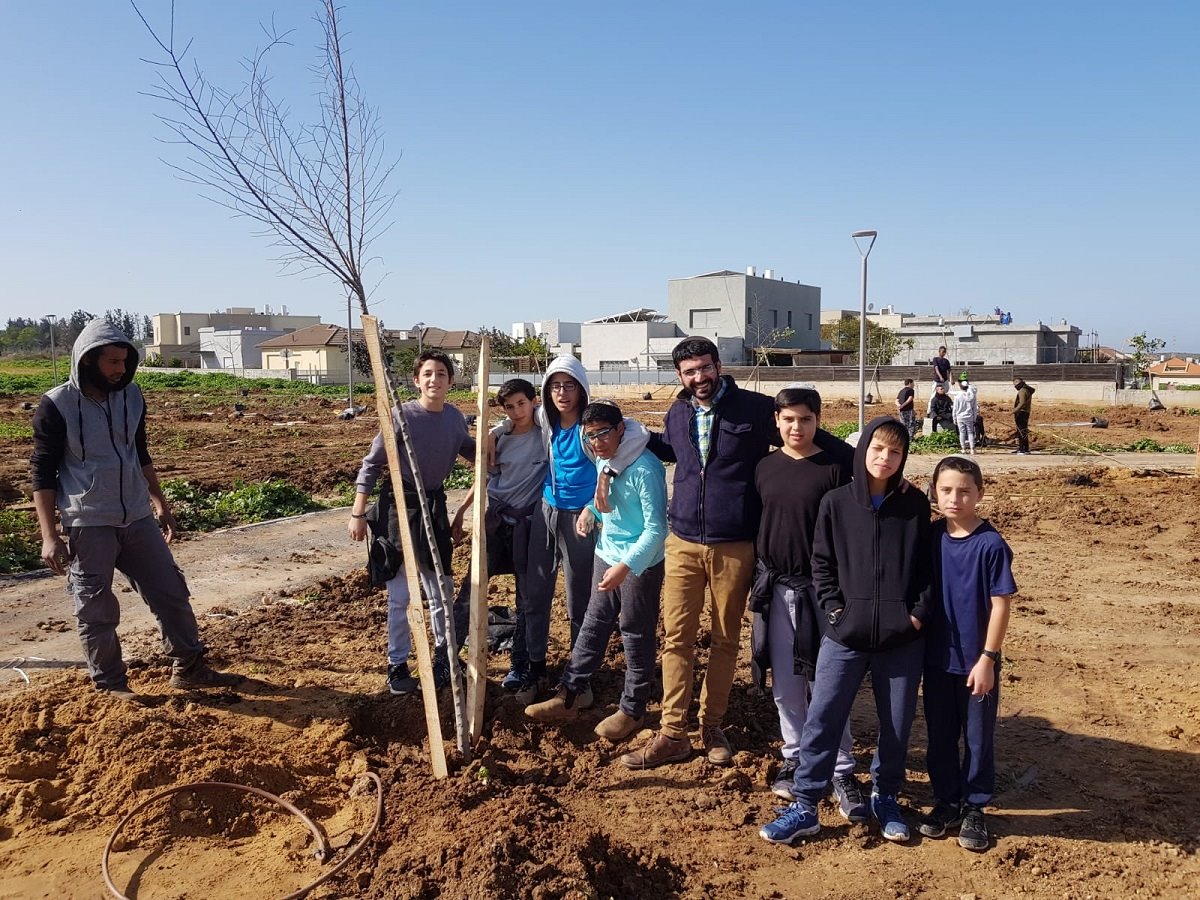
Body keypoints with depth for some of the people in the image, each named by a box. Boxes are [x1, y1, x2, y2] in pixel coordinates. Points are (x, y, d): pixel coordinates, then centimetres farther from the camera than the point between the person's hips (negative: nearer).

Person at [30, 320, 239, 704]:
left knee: (171, 591, 8)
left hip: (138, 518, 5)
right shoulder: (57, 406, -11)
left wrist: (161, 506, 18)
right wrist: (50, 535, -13)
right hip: (87, 525, -5)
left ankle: (189, 667, 21)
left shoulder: (131, 395, 4)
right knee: (96, 609, 5)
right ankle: (111, 684, 22)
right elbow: (43, 474, -8)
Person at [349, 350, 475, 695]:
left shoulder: (455, 417, -1)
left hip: (434, 506, 5)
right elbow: (372, 464, -9)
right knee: (400, 594, 2)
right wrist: (358, 513, -10)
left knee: (441, 589, 15)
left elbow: (470, 451, 17)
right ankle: (397, 665, 19)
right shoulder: (400, 415, -15)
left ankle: (444, 657, 33)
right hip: (400, 506, -5)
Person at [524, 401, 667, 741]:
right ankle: (570, 696, 26)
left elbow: (656, 528, -24)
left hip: (639, 564, -8)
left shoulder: (645, 468, -23)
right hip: (606, 555, 8)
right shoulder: (603, 460, 2)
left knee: (637, 636, 6)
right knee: (593, 626, 15)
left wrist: (625, 567, -30)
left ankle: (632, 710, 21)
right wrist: (590, 509, 1)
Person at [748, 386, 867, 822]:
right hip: (775, 587, 4)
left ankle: (842, 773, 13)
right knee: (785, 683, 12)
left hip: (821, 587, -4)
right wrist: (758, 581, 12)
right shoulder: (765, 467, 6)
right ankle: (795, 761, 27)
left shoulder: (837, 465, -7)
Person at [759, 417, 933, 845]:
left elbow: (928, 565, 5)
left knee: (897, 724, 11)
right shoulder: (836, 503, 0)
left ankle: (885, 797, 34)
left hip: (902, 637, 1)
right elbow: (822, 563, 4)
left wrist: (920, 612, -4)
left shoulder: (915, 505, 1)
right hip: (845, 635, 0)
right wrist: (833, 607, -5)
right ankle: (804, 807, 12)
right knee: (822, 718, 1)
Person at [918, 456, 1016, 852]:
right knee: (940, 736, 14)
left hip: (976, 662, -4)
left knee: (978, 738, 11)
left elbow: (1001, 604, -12)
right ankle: (946, 801, 30)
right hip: (937, 658, 4)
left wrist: (987, 659, -12)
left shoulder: (991, 544, -14)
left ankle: (974, 808, 27)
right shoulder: (931, 536, -2)